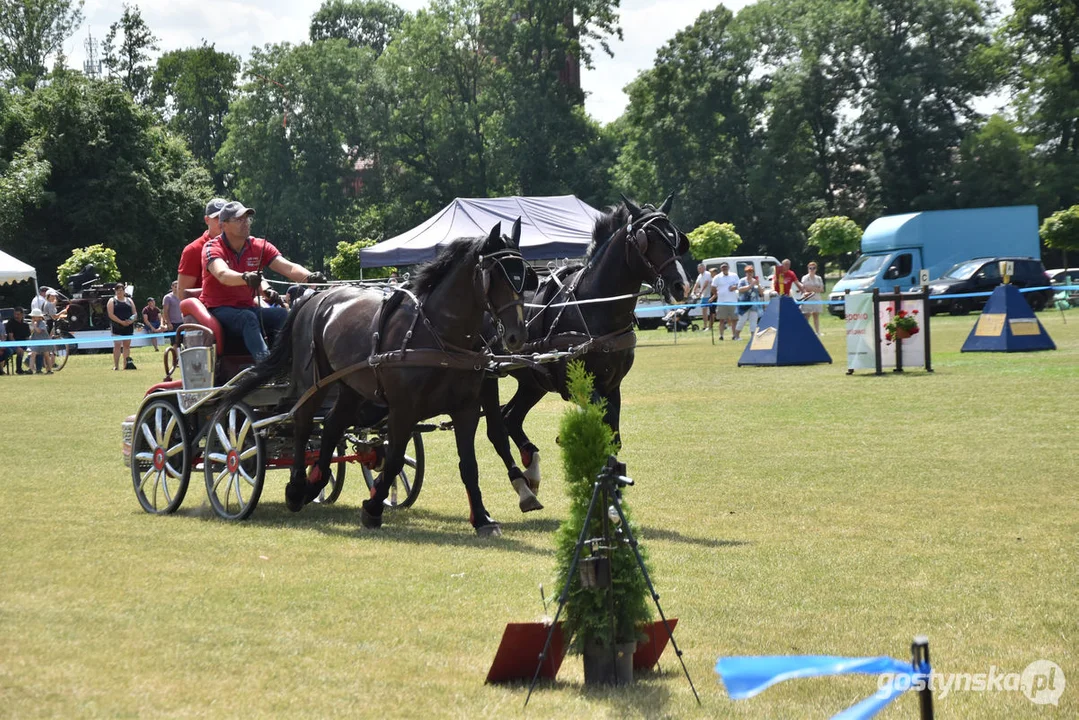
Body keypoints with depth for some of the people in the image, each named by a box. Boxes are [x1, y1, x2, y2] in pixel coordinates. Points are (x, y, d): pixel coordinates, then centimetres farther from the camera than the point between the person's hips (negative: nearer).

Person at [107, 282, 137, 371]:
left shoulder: (129, 301, 14)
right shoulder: (112, 301, 2)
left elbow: (134, 313, 12)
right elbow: (111, 314, -8)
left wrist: (131, 320, -10)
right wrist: (121, 322, -17)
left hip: (128, 326, 4)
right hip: (117, 327, -4)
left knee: (127, 345, 5)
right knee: (117, 346, -8)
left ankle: (126, 365, 8)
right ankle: (116, 366, -8)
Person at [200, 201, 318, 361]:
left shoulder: (259, 247, 4)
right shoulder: (213, 248, -9)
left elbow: (288, 268, -9)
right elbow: (222, 274, -31)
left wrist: (309, 277, -31)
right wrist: (245, 278, -53)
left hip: (247, 307, 6)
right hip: (218, 310, -5)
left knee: (283, 315, -21)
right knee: (248, 318, -36)